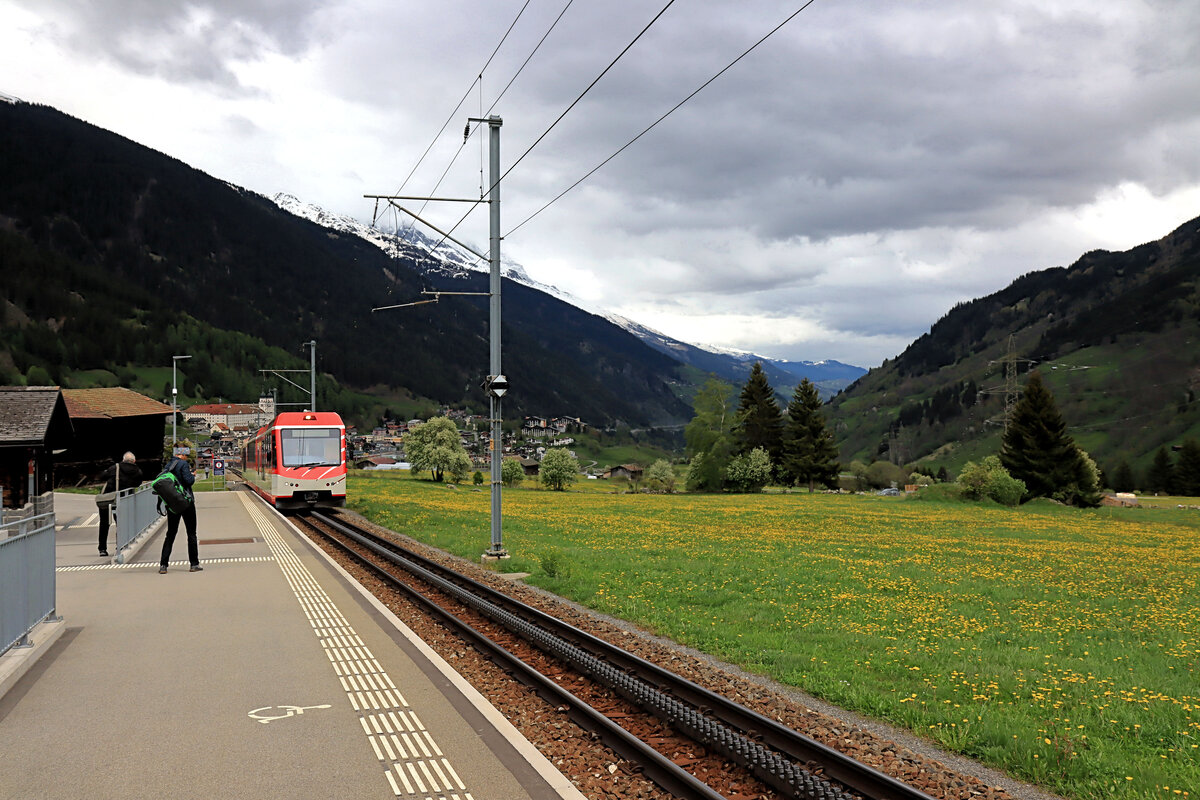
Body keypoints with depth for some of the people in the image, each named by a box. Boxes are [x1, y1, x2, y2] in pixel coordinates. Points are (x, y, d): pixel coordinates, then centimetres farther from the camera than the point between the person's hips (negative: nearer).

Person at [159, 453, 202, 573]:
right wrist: (193, 476, 1)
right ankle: (194, 564, 7)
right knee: (191, 533, 4)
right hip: (186, 501, -5)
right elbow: (188, 480, -18)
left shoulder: (168, 465, 8)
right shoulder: (183, 464, -11)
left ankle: (163, 565, 2)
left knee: (170, 534, 10)